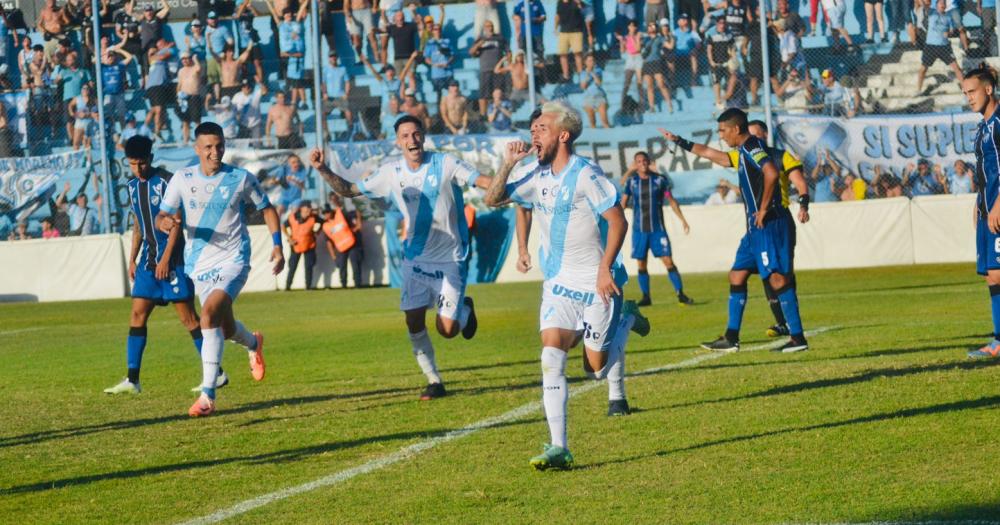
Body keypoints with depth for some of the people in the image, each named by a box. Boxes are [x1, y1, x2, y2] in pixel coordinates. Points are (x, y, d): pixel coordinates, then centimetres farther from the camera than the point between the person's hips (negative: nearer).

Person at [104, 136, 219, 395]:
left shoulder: (166, 181, -11)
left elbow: (176, 223, -13)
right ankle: (132, 380, 1)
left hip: (173, 257, -7)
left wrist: (166, 258, -17)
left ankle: (217, 374, 2)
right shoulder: (133, 186, 12)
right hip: (149, 258, 7)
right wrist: (132, 259, 16)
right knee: (138, 314, 0)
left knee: (188, 316, -5)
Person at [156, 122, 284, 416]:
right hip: (199, 263, 4)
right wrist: (165, 223, -24)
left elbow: (266, 209, 10)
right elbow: (161, 217, 0)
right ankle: (253, 344, 52)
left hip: (233, 260, -4)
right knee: (225, 329, 12)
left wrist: (277, 246, 0)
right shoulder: (182, 179, 0)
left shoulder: (241, 179, -4)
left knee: (210, 314, -26)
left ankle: (208, 396, -25)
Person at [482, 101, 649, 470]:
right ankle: (558, 448, -14)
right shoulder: (536, 174, 4)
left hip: (595, 283, -6)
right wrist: (508, 163, -5)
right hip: (558, 282, 6)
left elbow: (618, 221, -17)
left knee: (596, 367, 2)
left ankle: (626, 319, 33)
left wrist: (606, 268, -22)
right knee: (552, 353, -12)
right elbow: (492, 200, 10)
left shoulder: (585, 175, -18)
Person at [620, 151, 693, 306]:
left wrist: (683, 220, 3)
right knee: (641, 264, 3)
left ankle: (681, 295, -4)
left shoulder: (660, 179, 0)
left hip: (658, 228, -1)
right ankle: (646, 297, 13)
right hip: (639, 230, 1)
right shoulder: (631, 181, 2)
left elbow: (671, 201, 6)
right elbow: (623, 203, 8)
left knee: (668, 261, -7)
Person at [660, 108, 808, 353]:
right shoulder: (742, 153, 20)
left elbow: (771, 173, -28)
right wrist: (678, 141, 43)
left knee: (777, 277, -13)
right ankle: (731, 338, 17)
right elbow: (710, 154, 36)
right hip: (756, 226, 11)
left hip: (767, 224, -11)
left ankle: (798, 338, -14)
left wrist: (764, 209, -20)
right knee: (737, 275, 13)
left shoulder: (753, 147, -11)